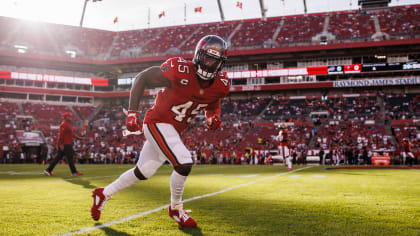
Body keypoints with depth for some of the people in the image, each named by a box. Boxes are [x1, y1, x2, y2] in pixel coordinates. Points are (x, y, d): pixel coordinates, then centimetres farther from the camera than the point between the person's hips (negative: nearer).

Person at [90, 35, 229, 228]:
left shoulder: (220, 85, -7)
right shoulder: (180, 71, -25)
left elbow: (213, 102, 16)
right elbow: (142, 78, -15)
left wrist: (213, 117, -8)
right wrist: (132, 113, -20)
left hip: (173, 131, 7)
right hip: (157, 123, -7)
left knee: (143, 172, 16)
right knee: (184, 163, -19)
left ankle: (104, 194, 36)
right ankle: (176, 209, 7)